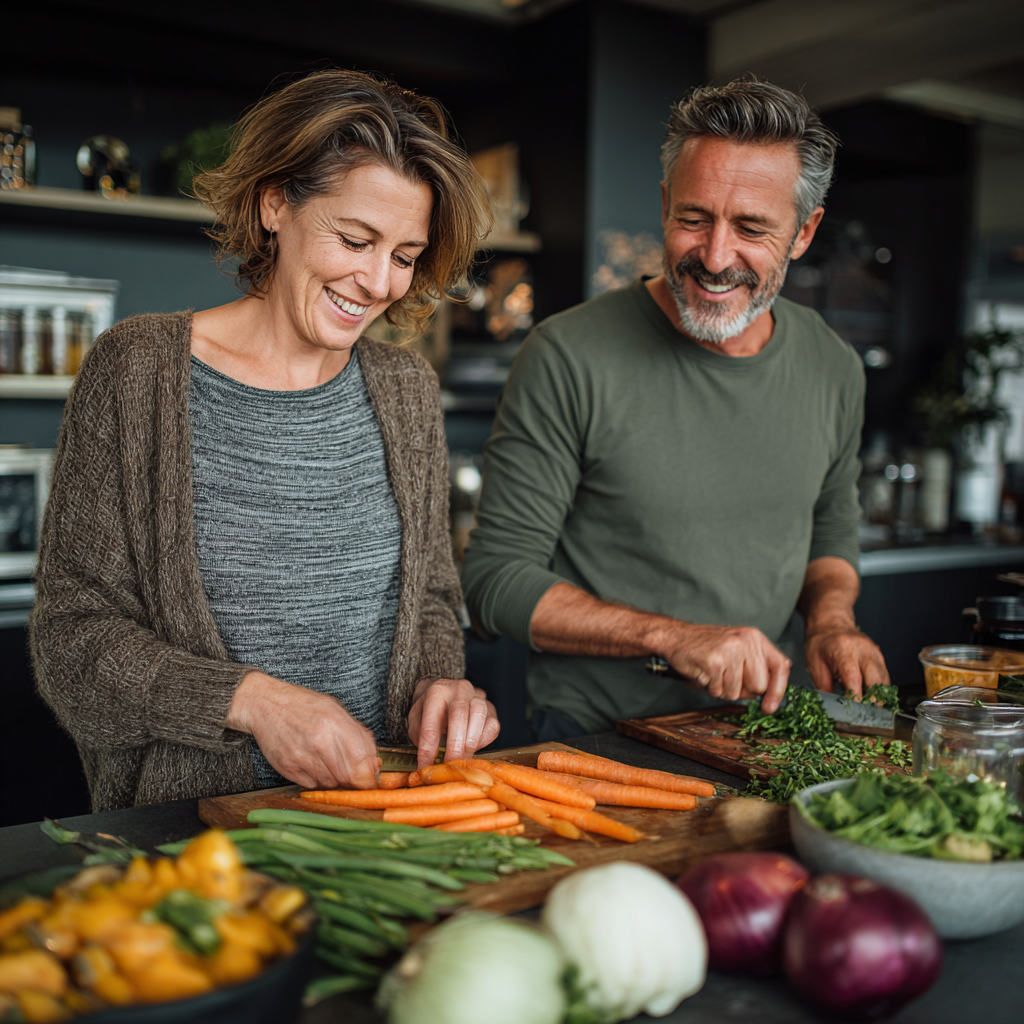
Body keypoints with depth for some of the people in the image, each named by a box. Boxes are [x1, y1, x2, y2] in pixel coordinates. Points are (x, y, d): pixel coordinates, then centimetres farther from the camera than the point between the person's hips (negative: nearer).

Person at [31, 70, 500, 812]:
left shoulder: (406, 388, 9)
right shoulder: (139, 370, -4)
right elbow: (72, 633, -5)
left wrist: (440, 680, -5)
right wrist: (250, 700, -18)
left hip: (382, 804, 3)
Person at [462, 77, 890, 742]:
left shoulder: (835, 369, 5)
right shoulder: (570, 358, -13)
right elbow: (498, 580, -11)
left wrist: (831, 620, 0)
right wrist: (673, 637, -20)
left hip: (754, 733, 5)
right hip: (592, 740, -4)